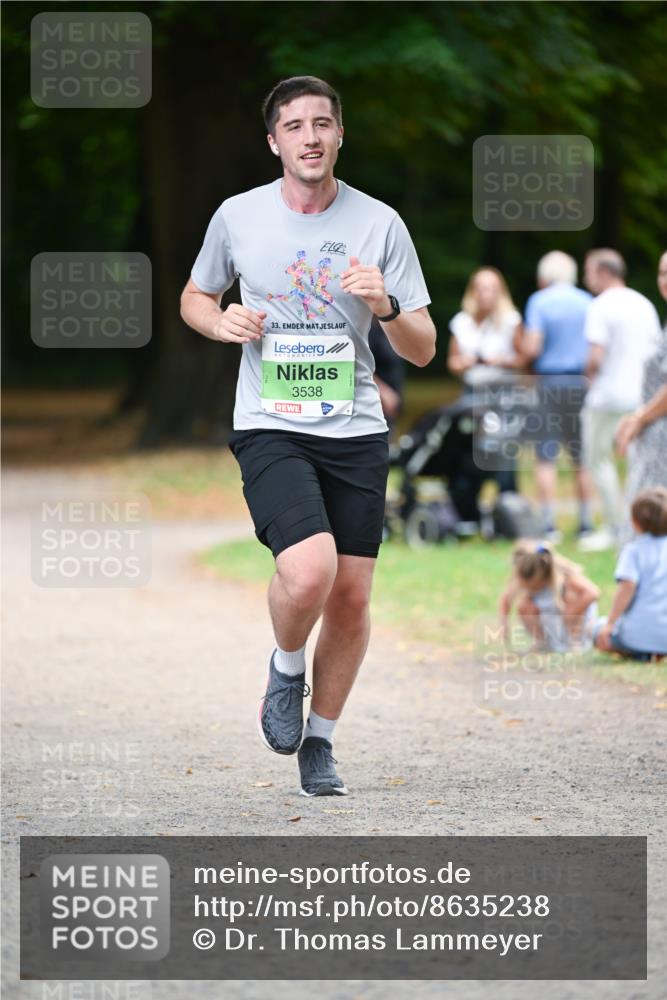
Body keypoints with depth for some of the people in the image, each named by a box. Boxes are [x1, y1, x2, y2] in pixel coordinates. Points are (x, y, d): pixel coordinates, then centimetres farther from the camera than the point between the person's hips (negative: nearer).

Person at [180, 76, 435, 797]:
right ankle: (286, 670, 8)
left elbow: (423, 351, 2)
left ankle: (318, 743, 24)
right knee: (309, 572, -24)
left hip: (356, 432, 2)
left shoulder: (379, 224, 1)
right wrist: (223, 323, -5)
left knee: (351, 599, 3)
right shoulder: (237, 216, 0)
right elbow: (194, 298, 18)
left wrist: (385, 305, -19)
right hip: (270, 429, -2)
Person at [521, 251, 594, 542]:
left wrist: (522, 346, 9)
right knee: (582, 457, 9)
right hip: (583, 381, 3)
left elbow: (531, 348, -12)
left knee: (545, 456, 1)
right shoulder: (588, 302, 5)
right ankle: (585, 523, 10)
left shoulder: (539, 302, -5)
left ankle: (549, 525, -4)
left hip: (550, 381, -3)